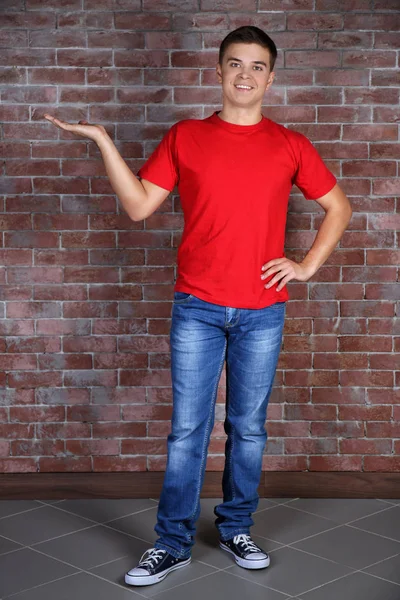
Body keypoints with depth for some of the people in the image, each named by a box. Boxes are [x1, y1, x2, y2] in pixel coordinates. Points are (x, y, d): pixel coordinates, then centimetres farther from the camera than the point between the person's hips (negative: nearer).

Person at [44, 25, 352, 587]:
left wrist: (308, 265, 4)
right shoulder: (185, 137, 5)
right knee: (187, 429, 2)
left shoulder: (290, 146, 5)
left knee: (248, 428, 9)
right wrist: (102, 140, -6)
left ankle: (237, 529, 26)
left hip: (262, 312, 1)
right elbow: (139, 204, 1)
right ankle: (173, 543, 12)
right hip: (197, 308, 0)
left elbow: (339, 207, 14)